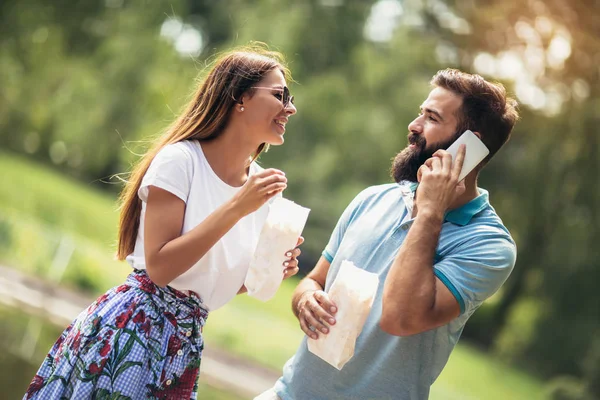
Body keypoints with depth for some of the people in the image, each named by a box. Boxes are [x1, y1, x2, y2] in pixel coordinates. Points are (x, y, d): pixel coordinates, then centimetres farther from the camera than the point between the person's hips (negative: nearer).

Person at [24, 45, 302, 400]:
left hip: (185, 342, 6)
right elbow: (160, 267, -21)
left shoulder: (264, 185, 6)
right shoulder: (180, 160, -13)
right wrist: (236, 207, -23)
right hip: (130, 328, -6)